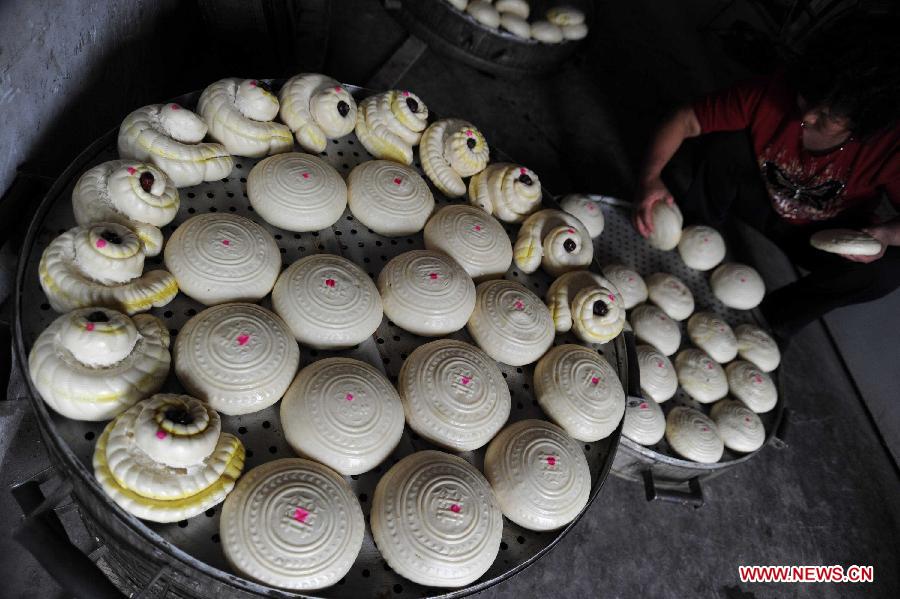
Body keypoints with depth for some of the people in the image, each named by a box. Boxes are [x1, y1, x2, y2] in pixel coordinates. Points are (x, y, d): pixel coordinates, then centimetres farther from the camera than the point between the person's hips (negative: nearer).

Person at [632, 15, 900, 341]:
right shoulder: (773, 94, -31)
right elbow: (686, 120, -27)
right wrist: (650, 176, -43)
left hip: (824, 236, 0)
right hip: (759, 198, 0)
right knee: (727, 142, -28)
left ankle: (778, 314, -3)